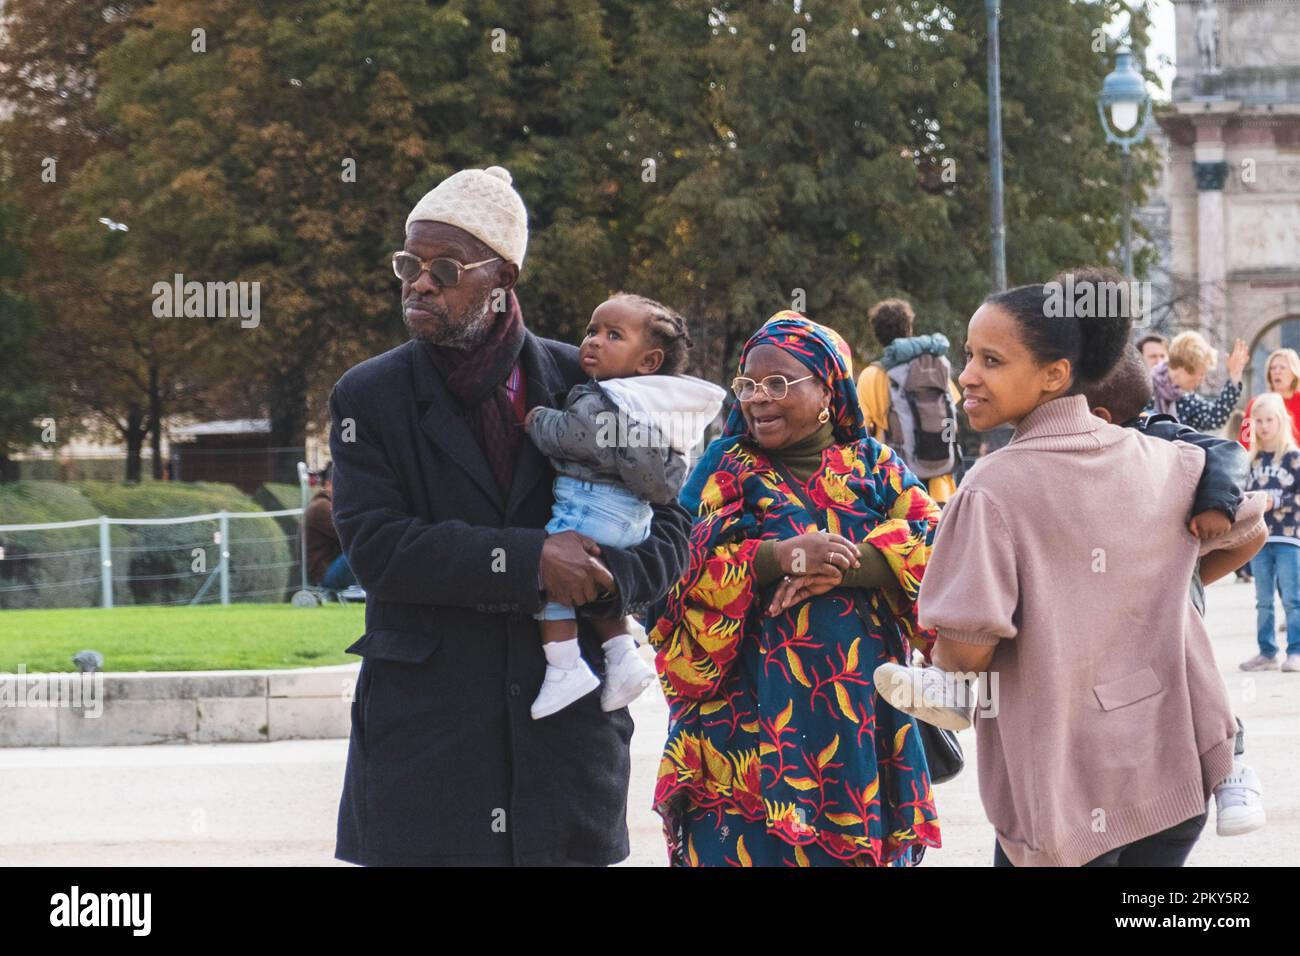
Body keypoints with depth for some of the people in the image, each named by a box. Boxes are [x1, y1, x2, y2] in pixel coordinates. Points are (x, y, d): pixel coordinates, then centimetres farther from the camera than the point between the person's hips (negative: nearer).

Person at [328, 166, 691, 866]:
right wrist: (528, 562, -19)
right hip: (421, 727, -1)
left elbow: (666, 526, 10)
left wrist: (600, 583, -13)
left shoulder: (581, 382, 7)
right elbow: (374, 547, -10)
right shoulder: (368, 396, 2)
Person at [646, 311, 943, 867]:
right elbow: (674, 569, -8)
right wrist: (773, 558, -21)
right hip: (753, 722, -2)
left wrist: (850, 565, -18)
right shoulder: (725, 470, 6)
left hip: (861, 720, 2)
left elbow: (940, 547, -4)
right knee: (752, 843, -7)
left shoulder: (875, 467, 11)